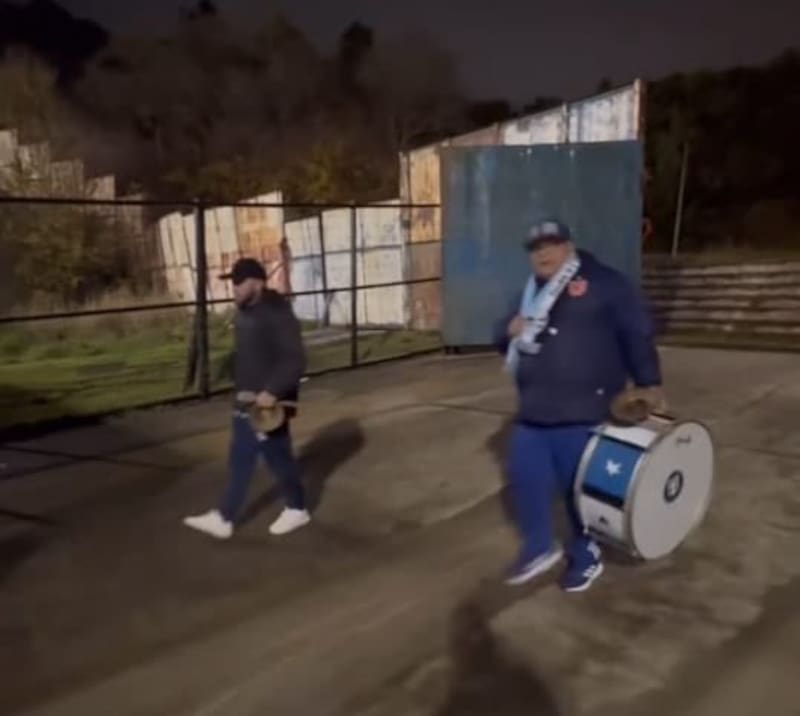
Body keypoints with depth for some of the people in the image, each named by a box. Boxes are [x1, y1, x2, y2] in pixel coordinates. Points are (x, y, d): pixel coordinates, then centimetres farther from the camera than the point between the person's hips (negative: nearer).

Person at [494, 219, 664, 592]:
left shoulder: (603, 283, -4)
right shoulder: (531, 293, 17)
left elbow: (637, 333, -4)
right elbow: (502, 337, 21)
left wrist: (648, 383, -7)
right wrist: (510, 328, -3)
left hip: (583, 412, -6)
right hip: (534, 410, 7)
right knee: (525, 478, 9)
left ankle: (586, 556, 25)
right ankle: (539, 547, 30)